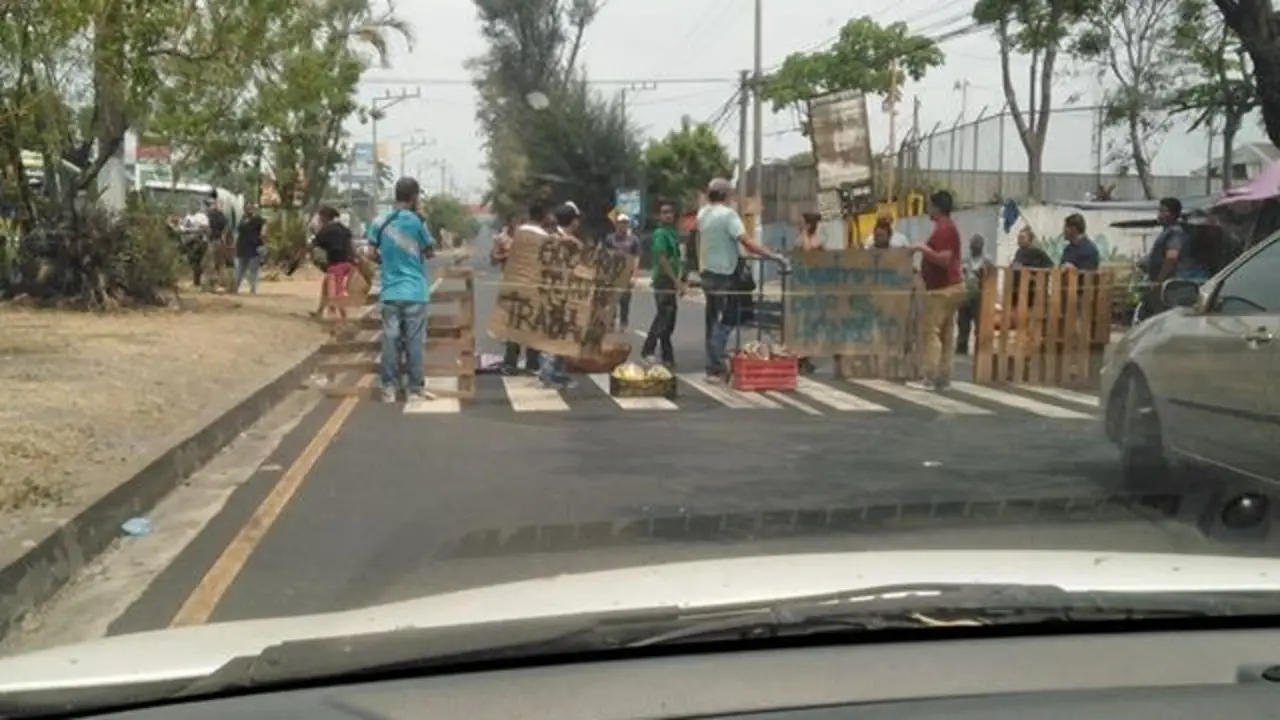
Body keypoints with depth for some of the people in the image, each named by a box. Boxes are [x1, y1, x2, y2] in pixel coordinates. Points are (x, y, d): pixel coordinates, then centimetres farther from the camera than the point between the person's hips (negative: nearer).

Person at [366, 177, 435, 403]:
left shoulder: (380, 222, 3)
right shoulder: (416, 221, -8)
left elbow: (372, 253, 7)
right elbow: (428, 249, 3)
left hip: (390, 291, 3)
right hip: (414, 291, -3)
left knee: (390, 340, 7)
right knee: (414, 342, 3)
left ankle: (389, 388, 9)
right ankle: (415, 389, 7)